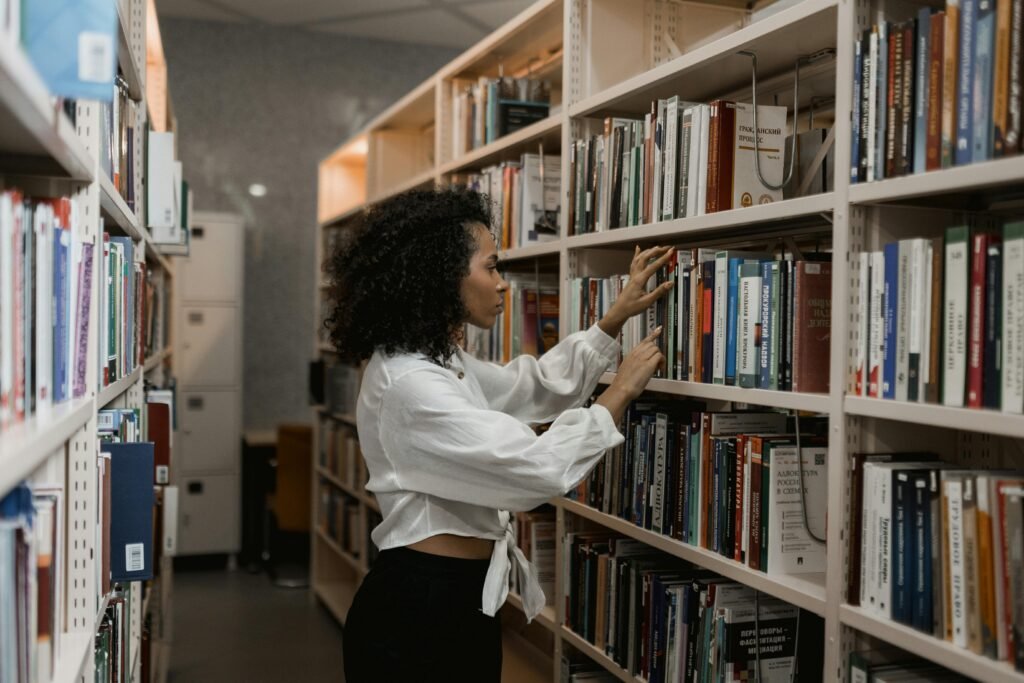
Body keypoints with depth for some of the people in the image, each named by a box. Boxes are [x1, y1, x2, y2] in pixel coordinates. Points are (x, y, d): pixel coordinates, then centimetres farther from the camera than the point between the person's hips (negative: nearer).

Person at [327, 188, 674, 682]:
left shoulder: (442, 363, 9)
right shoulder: (409, 385, -23)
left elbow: (537, 388, 22)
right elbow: (541, 468, -25)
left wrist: (620, 315, 16)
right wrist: (622, 390, -11)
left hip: (461, 602, 10)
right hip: (418, 611, -10)